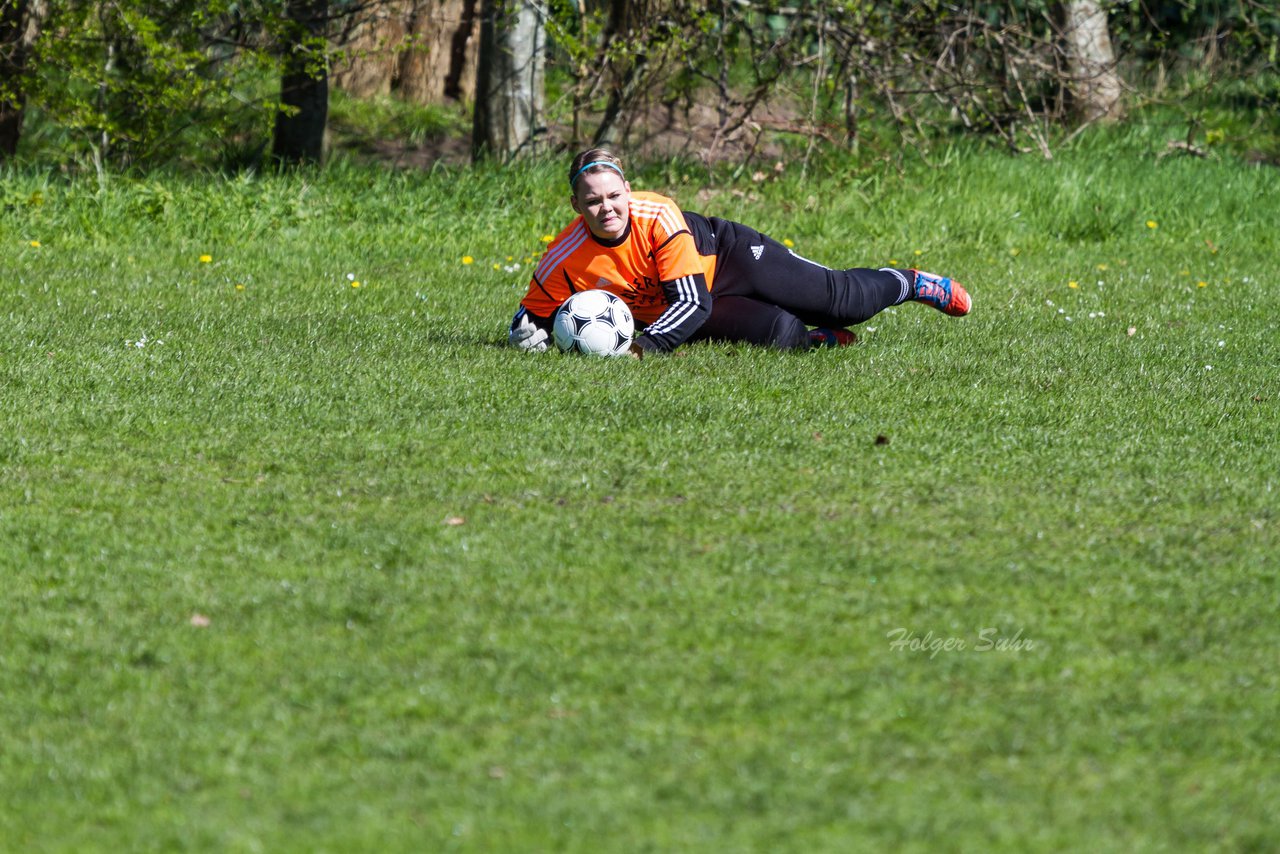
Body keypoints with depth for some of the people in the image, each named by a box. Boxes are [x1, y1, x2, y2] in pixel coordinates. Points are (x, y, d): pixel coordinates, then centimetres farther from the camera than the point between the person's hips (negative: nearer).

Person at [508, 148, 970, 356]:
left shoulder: (657, 217, -33)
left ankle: (914, 284, 31)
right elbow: (529, 319, -10)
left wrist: (647, 344, -44)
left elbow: (693, 301, -31)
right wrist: (532, 334, -35)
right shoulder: (565, 261, -26)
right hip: (690, 310, 2)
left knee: (843, 299, -1)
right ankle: (824, 338, 15)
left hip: (729, 255, -2)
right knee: (781, 334, -22)